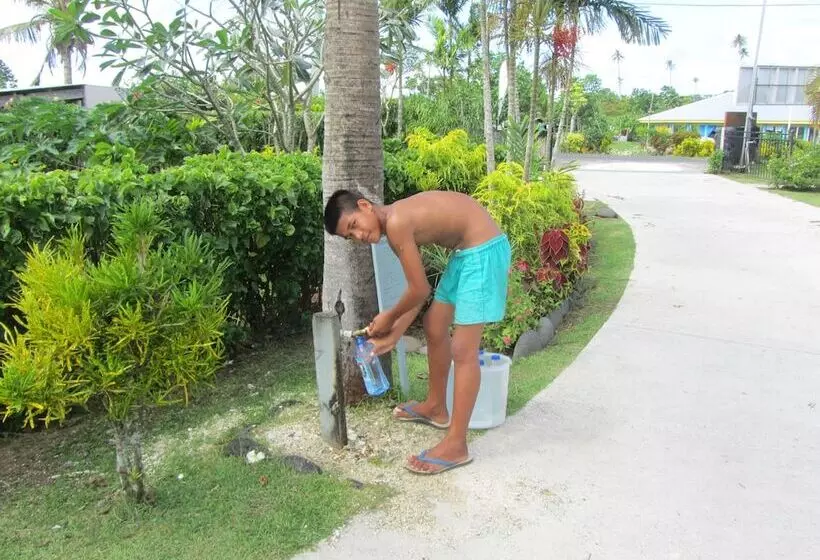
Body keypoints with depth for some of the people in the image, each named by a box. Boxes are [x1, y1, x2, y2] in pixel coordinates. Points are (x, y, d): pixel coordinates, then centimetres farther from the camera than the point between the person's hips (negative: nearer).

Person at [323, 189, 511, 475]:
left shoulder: (396, 222, -21)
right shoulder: (397, 223, 7)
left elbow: (419, 290, -16)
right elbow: (418, 287, 12)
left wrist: (389, 318, 2)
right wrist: (395, 334, 13)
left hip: (483, 250, -10)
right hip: (465, 251, 10)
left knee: (463, 350, -9)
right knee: (434, 327, 18)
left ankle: (456, 445, 0)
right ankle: (436, 407, 36)